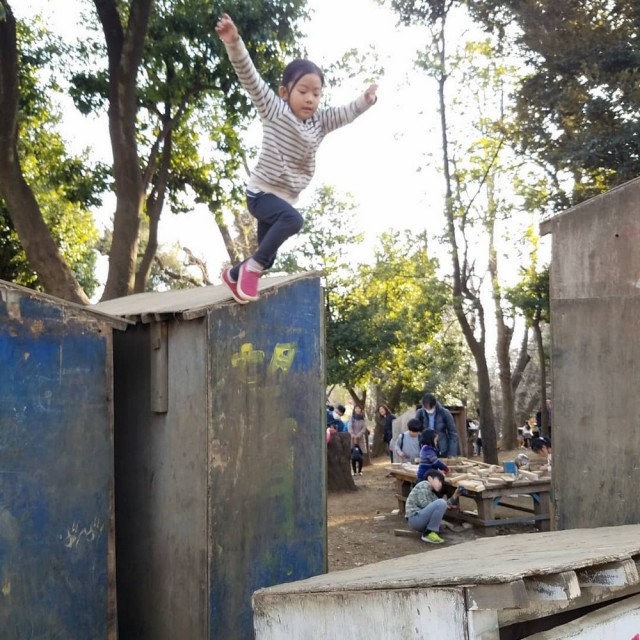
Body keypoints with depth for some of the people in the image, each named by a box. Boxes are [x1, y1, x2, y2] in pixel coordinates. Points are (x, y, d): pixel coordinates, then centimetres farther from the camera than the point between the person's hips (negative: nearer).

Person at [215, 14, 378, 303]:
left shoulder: (319, 121, 5)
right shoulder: (274, 110, -10)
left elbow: (347, 113, 0)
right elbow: (249, 77, -19)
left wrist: (366, 100, -22)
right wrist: (233, 42, -33)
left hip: (286, 197, 7)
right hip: (262, 192, -7)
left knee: (266, 258, 16)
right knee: (293, 219, -35)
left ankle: (234, 274, 45)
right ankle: (252, 265, -19)